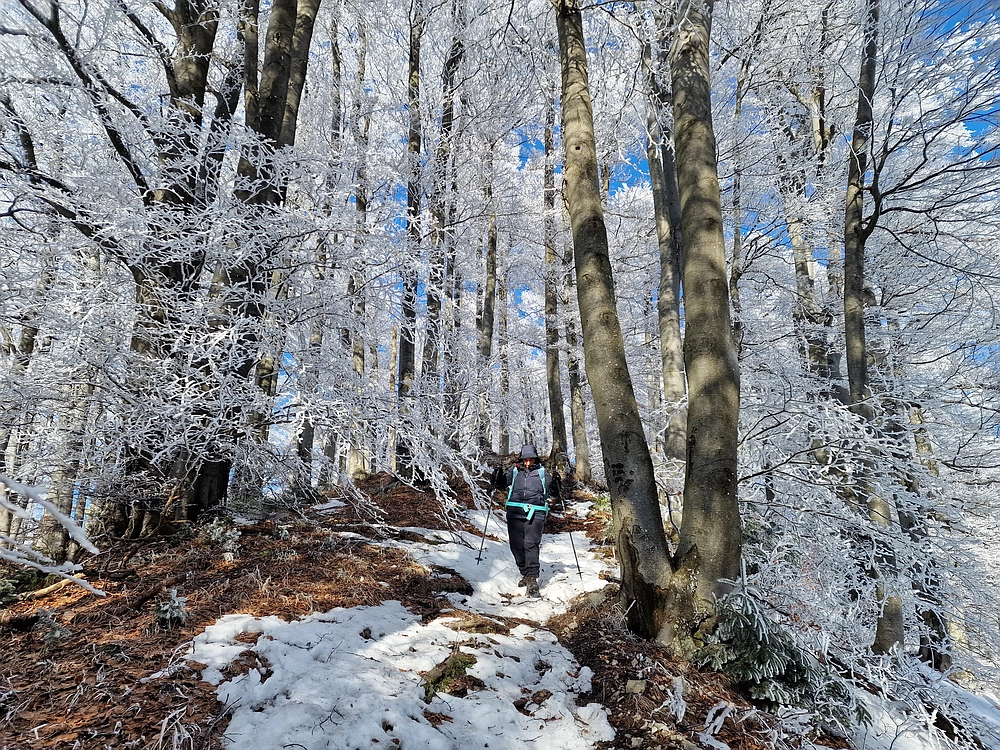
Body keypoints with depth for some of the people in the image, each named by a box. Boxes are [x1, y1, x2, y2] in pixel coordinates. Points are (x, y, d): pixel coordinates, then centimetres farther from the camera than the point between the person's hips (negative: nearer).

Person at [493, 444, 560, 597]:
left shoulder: (542, 472, 9)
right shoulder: (514, 470, 12)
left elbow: (553, 493, 8)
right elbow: (501, 485, 15)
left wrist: (555, 483, -12)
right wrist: (498, 478, -6)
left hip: (535, 514, -2)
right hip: (515, 513, 3)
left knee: (531, 544, -15)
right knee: (517, 545, 5)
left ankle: (532, 578, -16)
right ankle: (525, 573, 23)